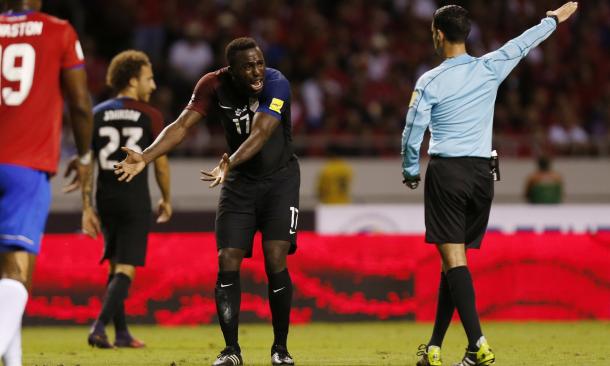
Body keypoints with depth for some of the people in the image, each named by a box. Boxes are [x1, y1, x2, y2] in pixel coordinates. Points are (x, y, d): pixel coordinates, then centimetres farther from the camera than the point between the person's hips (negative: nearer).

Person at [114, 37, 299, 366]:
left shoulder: (276, 85, -23)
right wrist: (145, 158, -33)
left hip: (279, 180, -3)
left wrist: (229, 163, -52)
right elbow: (182, 126, -18)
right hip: (240, 182, 3)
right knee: (227, 263, -8)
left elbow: (260, 134, -35)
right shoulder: (214, 85, -12)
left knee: (275, 263, -15)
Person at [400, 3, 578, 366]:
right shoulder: (490, 68, 3)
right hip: (482, 172, 4)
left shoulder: (430, 81, -6)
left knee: (453, 259, -8)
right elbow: (521, 45, 21)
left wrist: (410, 172, 15)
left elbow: (412, 135, -3)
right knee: (454, 260, 11)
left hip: (446, 172, -4)